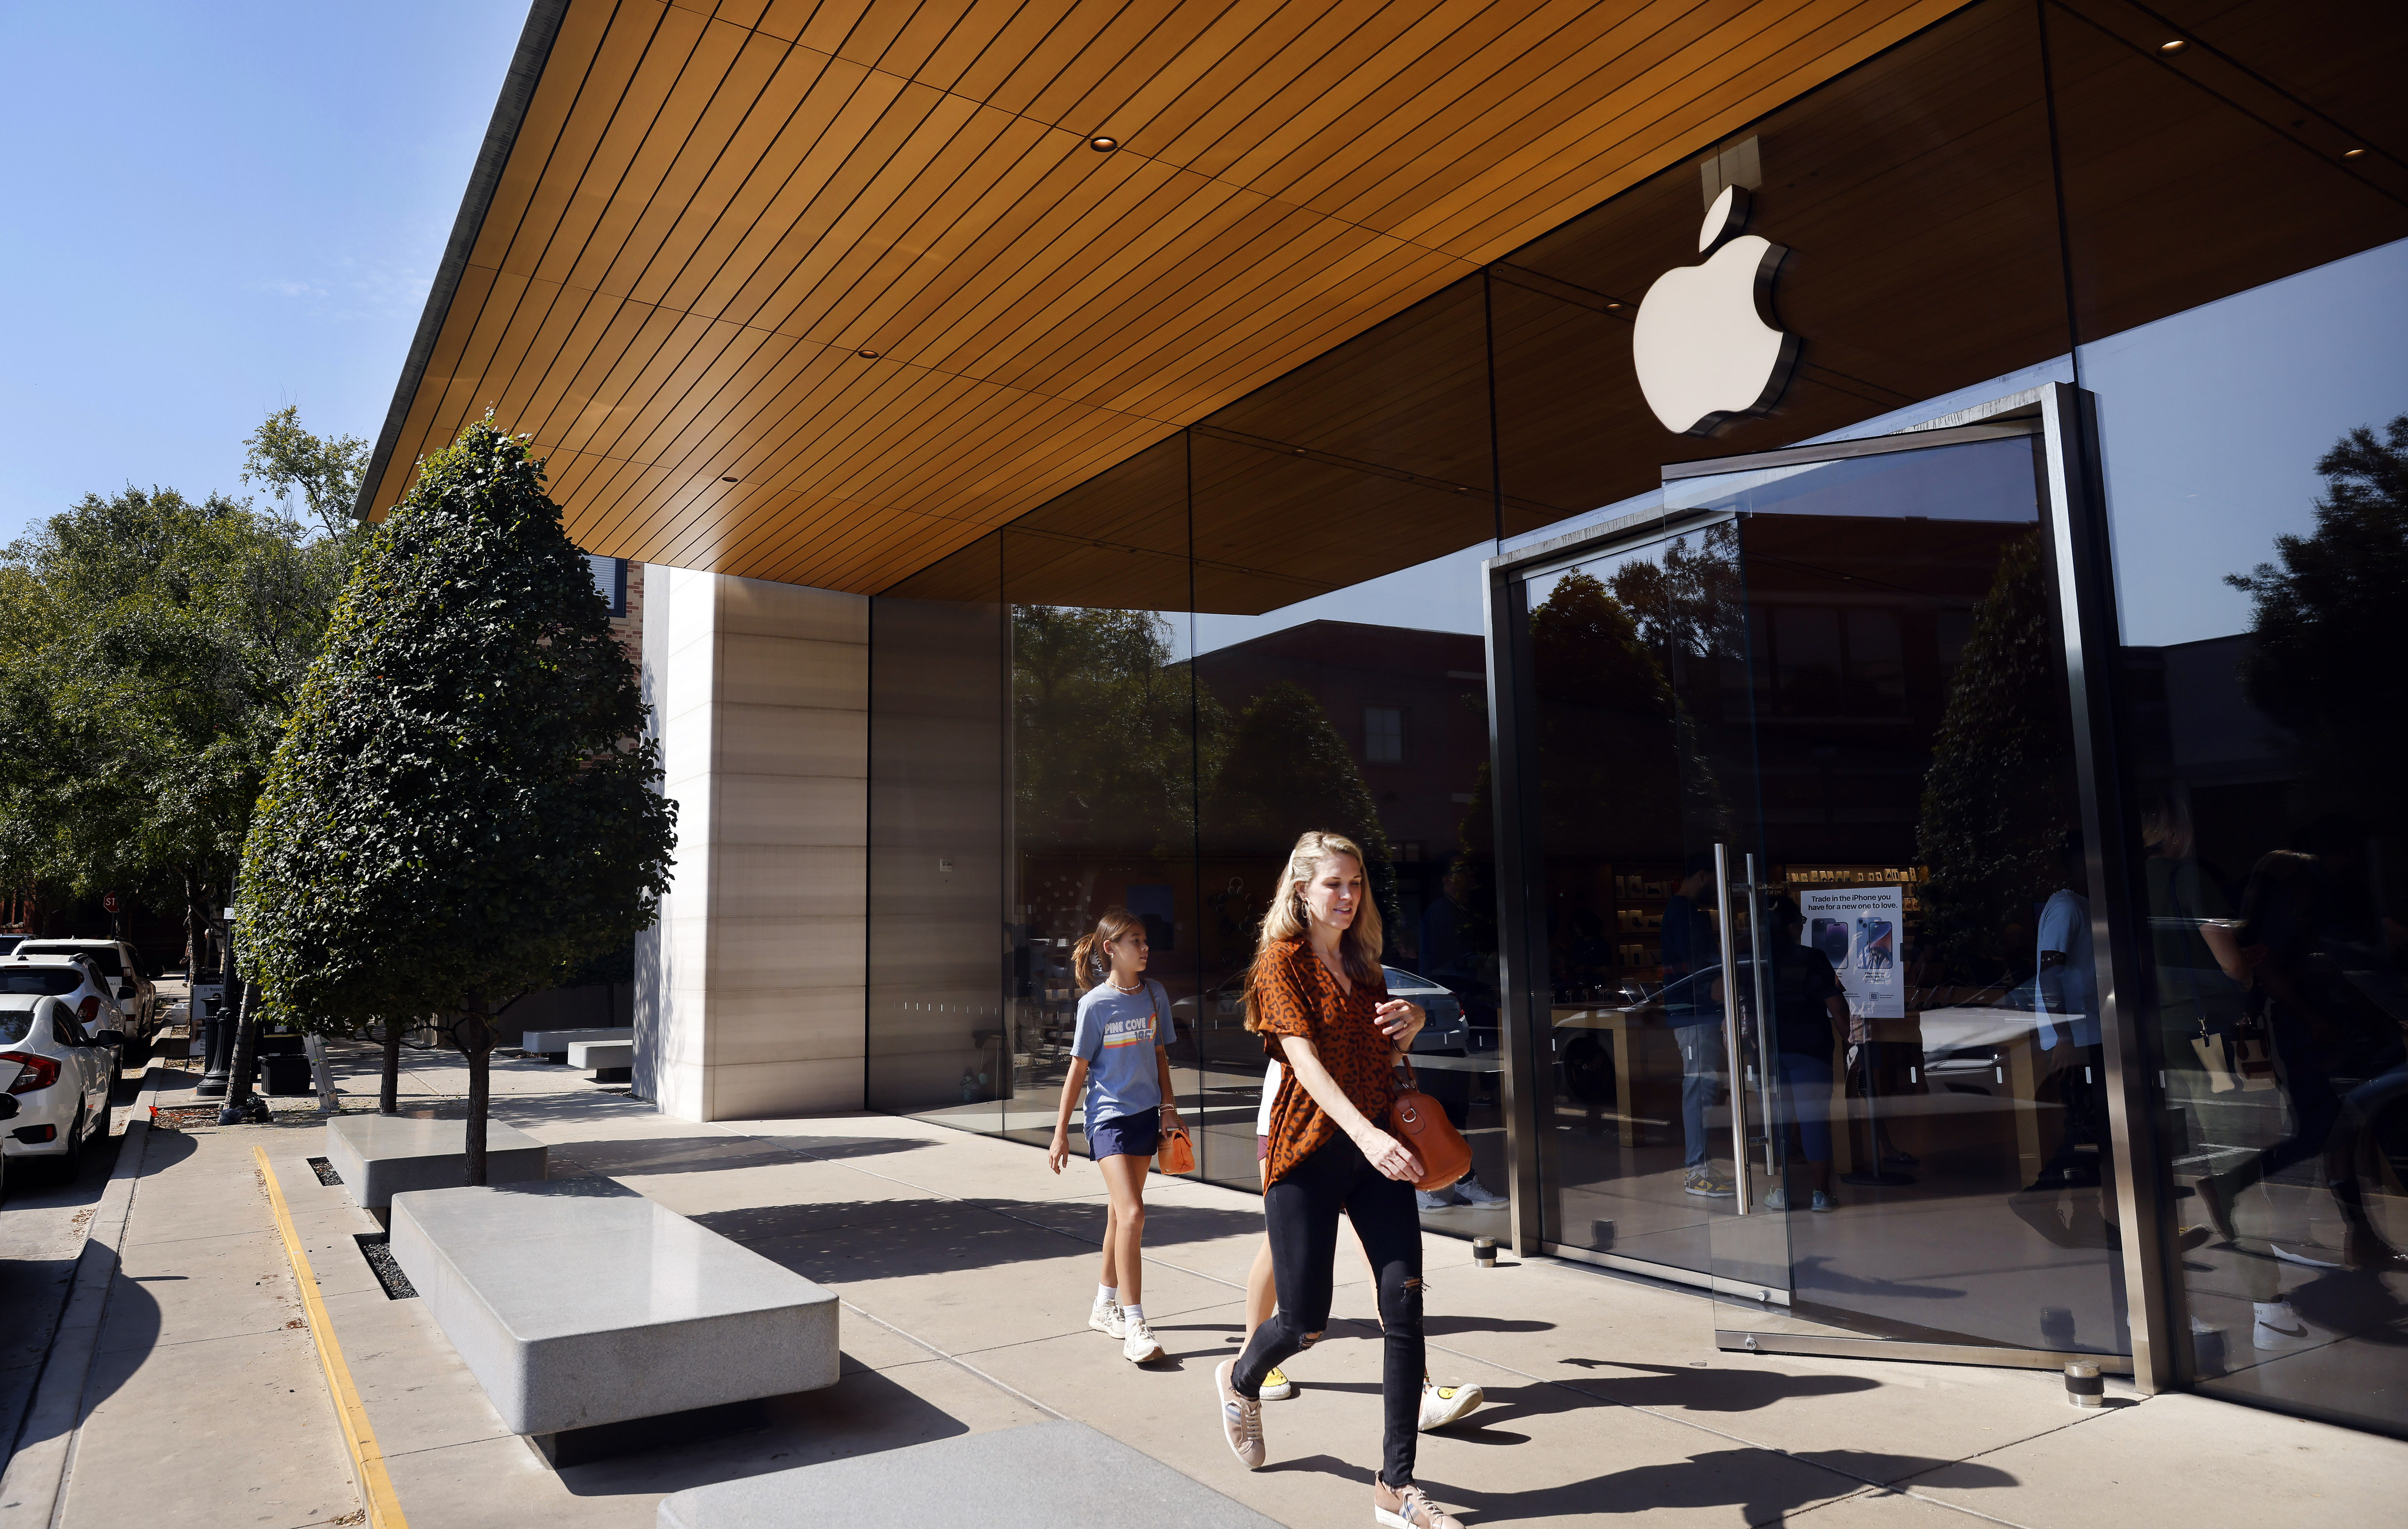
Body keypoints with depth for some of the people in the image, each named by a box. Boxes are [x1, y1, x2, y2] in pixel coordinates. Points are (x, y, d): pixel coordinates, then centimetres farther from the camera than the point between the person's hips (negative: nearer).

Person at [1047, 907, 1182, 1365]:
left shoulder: (1154, 994, 3)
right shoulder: (1096, 1003, -11)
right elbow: (1079, 1068, -6)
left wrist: (1168, 1108, 10)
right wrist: (1061, 1133, -3)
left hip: (1146, 1113, 5)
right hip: (1108, 1116, -5)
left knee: (1121, 1213, 14)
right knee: (1132, 1213, -16)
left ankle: (1105, 1307, 29)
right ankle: (1134, 1327, -12)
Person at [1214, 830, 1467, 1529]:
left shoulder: (1362, 962, 13)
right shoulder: (1283, 959, -6)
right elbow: (1305, 1058, -18)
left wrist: (1410, 1024, -2)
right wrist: (1366, 1135, -31)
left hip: (1375, 1145, 5)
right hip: (1309, 1149, -5)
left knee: (1404, 1300, -5)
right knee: (1306, 1321, 3)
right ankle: (1240, 1381, 38)